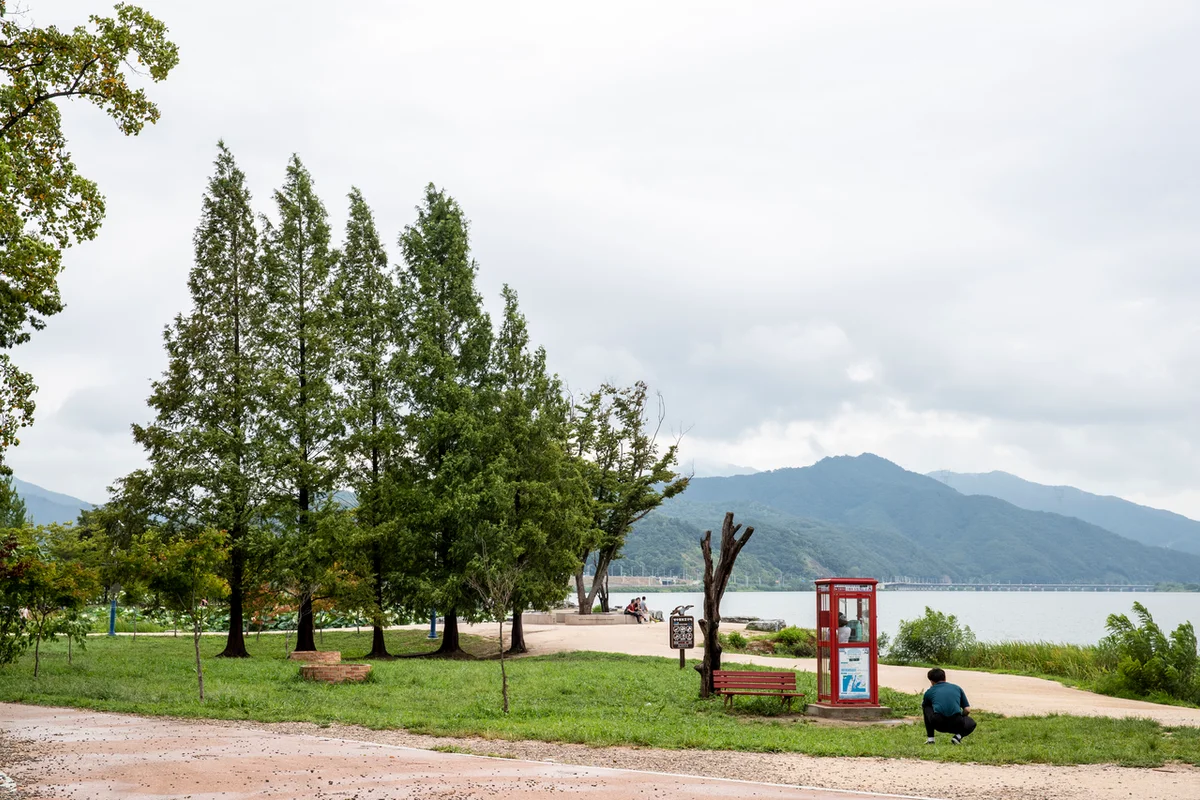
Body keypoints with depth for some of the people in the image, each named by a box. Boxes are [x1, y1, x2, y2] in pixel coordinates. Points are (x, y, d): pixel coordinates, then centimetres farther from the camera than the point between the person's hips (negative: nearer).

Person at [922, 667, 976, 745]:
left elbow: (923, 707, 38)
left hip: (938, 724, -1)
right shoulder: (957, 688, 21)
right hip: (956, 725, 1)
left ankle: (930, 738, 23)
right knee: (971, 724, 36)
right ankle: (958, 736, 6)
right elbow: (967, 710, 17)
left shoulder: (929, 691, 19)